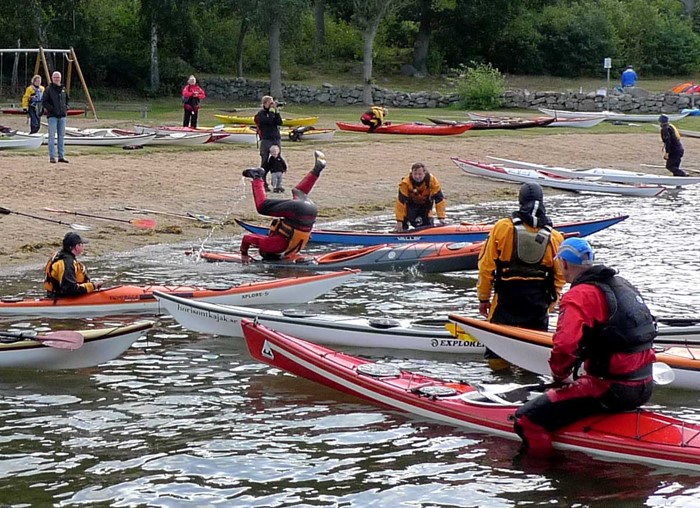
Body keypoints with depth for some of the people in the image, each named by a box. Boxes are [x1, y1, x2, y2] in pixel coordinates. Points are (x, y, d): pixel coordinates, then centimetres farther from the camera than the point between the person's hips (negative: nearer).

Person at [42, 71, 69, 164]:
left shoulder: (63, 89, 12)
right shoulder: (48, 89, -3)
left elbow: (67, 100, 25)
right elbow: (44, 102, -6)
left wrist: (66, 108, 8)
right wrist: (51, 109, -15)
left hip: (62, 116, 5)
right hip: (52, 115, -5)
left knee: (61, 136, 8)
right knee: (52, 136, -6)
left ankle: (61, 156, 13)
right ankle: (52, 157, -4)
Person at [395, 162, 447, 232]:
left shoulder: (432, 180, -31)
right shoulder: (405, 183, -35)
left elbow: (439, 199, -27)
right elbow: (400, 201, -32)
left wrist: (441, 217, -32)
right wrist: (399, 220, -34)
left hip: (426, 204, 1)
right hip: (411, 204, -1)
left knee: (428, 224, -5)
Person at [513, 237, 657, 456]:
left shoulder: (579, 295, -12)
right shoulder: (622, 285, 15)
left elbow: (565, 346, -26)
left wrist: (559, 375, -5)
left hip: (611, 389, -9)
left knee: (528, 420, -13)